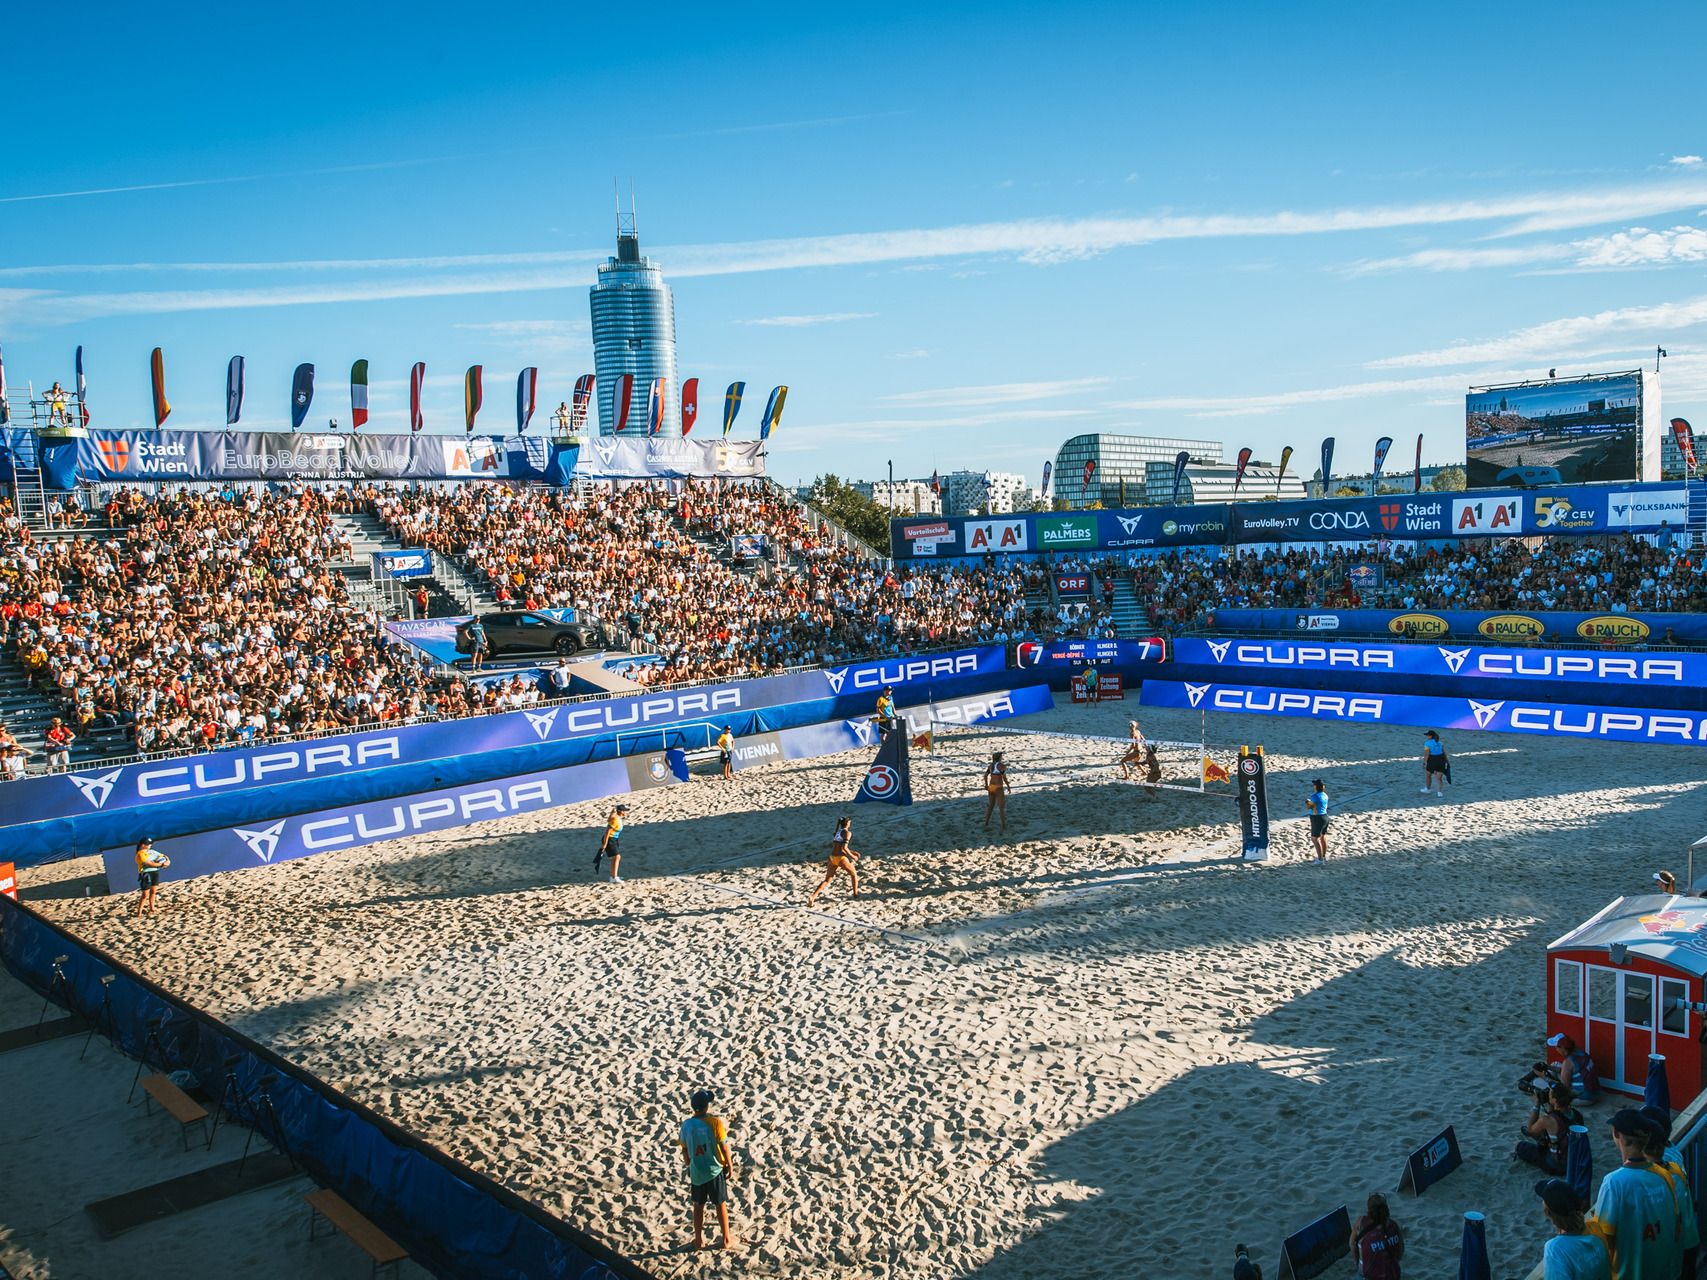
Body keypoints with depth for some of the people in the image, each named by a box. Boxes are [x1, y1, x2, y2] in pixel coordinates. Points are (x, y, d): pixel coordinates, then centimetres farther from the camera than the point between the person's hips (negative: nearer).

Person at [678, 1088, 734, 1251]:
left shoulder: (686, 1125, -8)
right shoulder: (715, 1121, -19)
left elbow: (685, 1150, 3)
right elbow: (724, 1146, -14)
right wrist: (729, 1164, 0)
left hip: (696, 1172, 3)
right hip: (715, 1170, -3)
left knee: (698, 1205, 18)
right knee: (721, 1205, 12)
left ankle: (699, 1240, 28)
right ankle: (727, 1240, 21)